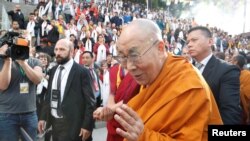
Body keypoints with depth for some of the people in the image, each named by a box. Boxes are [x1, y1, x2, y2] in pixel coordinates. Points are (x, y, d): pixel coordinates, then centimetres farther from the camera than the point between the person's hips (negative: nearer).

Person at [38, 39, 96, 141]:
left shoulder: (82, 72, -11)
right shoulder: (53, 71, 8)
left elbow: (90, 101, -11)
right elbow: (49, 96, 15)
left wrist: (87, 125, -13)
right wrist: (43, 117, 9)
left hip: (72, 124, -6)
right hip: (54, 122, 6)